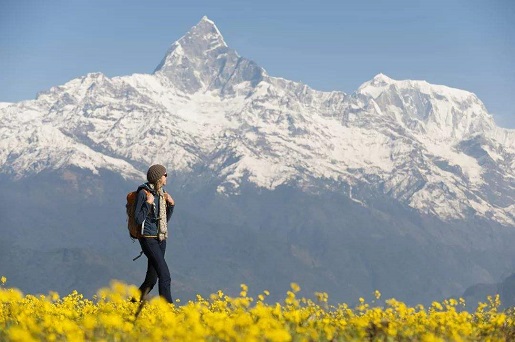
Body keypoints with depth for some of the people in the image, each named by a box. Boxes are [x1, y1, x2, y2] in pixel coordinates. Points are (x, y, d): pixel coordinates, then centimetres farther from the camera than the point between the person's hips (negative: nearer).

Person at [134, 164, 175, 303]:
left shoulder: (161, 194, 11)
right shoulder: (143, 193, -11)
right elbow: (138, 219, -16)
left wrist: (171, 204, 6)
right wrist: (148, 203, -22)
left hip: (161, 239, 8)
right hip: (148, 238, -8)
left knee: (151, 280, 9)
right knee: (165, 276, -15)